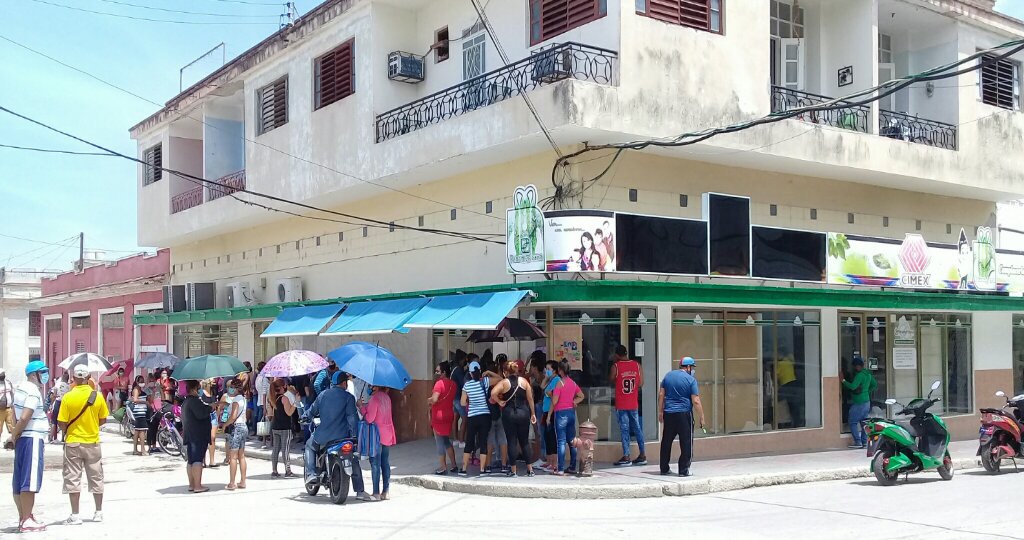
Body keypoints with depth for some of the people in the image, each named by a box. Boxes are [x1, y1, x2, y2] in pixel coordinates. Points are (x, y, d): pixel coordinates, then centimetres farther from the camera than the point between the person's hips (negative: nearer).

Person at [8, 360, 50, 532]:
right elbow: (24, 418, -22)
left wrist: (15, 435, 11)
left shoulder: (20, 387, 15)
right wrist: (14, 436, -9)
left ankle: (23, 518, 21)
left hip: (23, 439, 10)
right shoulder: (33, 392, -15)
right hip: (33, 438, -10)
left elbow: (16, 414, 19)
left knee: (20, 481, 13)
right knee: (30, 481, -8)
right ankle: (26, 521, -7)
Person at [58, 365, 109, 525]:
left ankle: (75, 515, 2)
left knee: (73, 479, 4)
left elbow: (62, 423, -10)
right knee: (96, 478, 12)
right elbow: (103, 420, 3)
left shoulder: (68, 397, -12)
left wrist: (66, 430, 11)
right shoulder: (97, 396, -5)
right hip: (93, 442, 2)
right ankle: (99, 512, 19)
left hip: (73, 442, -2)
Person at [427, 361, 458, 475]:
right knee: (447, 441, 18)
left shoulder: (439, 383, -16)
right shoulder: (453, 384, 8)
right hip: (449, 415, 8)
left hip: (438, 416, -8)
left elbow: (434, 399, -25)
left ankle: (443, 468, 2)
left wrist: (429, 400, -3)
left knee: (440, 442, 0)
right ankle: (454, 465, 18)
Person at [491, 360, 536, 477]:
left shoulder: (504, 382, -5)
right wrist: (532, 413, 10)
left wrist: (500, 402, -5)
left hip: (508, 414, -2)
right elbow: (530, 398, 2)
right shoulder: (524, 381, 2)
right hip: (523, 413, 2)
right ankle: (530, 469, 12)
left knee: (512, 442, 4)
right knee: (525, 441, 11)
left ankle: (514, 470, 5)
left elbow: (493, 393, -21)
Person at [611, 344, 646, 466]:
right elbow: (641, 384, 1)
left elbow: (612, 382, 0)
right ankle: (642, 455, 15)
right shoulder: (637, 365, 1)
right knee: (637, 428, 12)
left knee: (624, 429, -1)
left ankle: (626, 457, -2)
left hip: (621, 404, -3)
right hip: (634, 403, 4)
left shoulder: (615, 366, -9)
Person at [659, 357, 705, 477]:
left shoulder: (668, 376, 8)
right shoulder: (691, 380, -7)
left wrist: (660, 412, 13)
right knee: (686, 443, 3)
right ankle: (684, 470, 2)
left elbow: (661, 394, 7)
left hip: (668, 414, 5)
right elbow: (696, 401, -11)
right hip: (684, 414, -5)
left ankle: (664, 469, 18)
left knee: (666, 442, 12)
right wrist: (701, 417, -4)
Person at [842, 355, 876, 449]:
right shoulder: (868, 374, 10)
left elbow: (853, 386, -27)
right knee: (863, 422, 12)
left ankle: (858, 442, -6)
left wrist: (843, 380, -18)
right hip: (867, 401, 9)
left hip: (859, 402, -9)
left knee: (853, 422, -2)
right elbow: (874, 384, 22)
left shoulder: (860, 375, -19)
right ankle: (865, 442, 13)